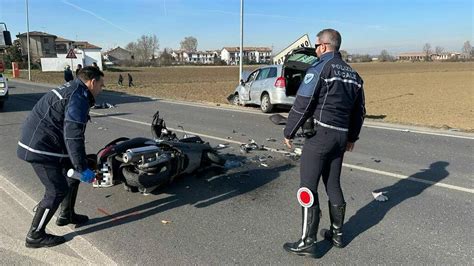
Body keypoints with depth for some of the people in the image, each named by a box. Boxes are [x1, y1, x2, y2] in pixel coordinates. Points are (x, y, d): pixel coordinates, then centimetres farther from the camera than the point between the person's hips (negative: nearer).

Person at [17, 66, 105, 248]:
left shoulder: (71, 90, 15)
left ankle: (66, 215, 33)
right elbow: (73, 138, -26)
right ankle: (35, 235, 9)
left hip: (40, 142, 11)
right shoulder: (78, 99, -19)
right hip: (40, 148, -11)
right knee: (57, 190, -5)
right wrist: (83, 168, -22)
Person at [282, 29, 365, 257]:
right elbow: (359, 110, 19)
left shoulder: (320, 68, -9)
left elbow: (302, 104, -14)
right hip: (341, 136, 8)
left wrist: (289, 132, -5)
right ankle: (336, 234, 27)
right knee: (333, 185, 17)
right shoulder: (352, 74, 15)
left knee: (308, 187, -2)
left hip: (319, 134, -8)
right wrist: (352, 137, 28)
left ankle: (308, 242, 3)